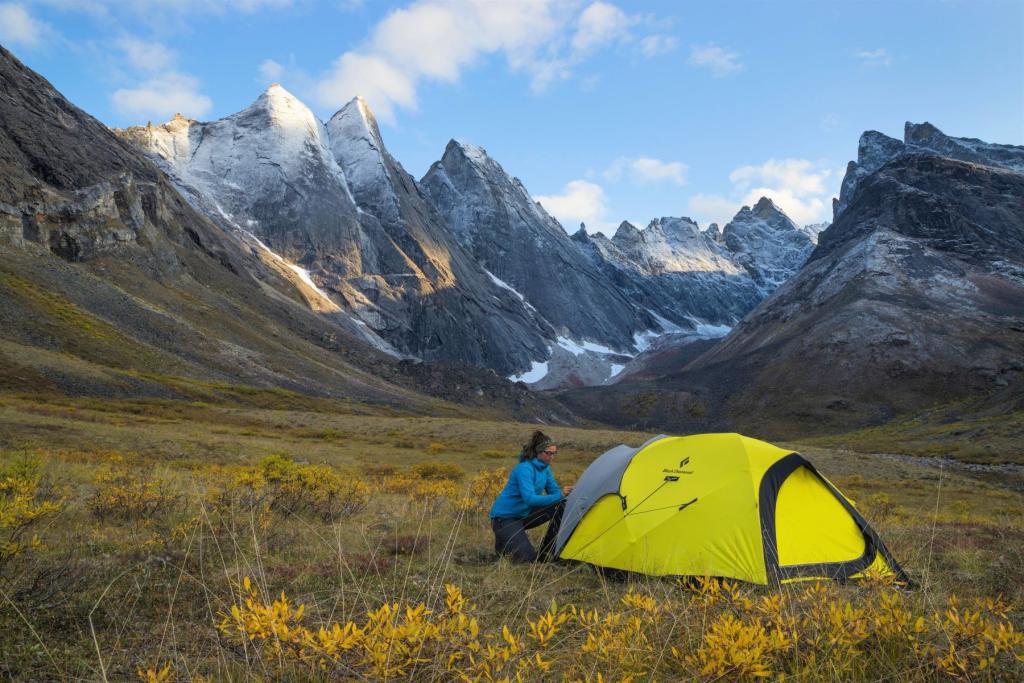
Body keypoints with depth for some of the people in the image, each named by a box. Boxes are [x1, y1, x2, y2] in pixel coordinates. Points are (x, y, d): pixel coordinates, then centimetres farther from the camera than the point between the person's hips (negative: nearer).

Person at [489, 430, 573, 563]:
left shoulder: (545, 467, 1)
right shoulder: (525, 468, -26)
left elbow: (553, 491, 4)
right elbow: (530, 499, -35)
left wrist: (564, 494, -19)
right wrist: (560, 495, -40)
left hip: (524, 513, 8)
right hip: (504, 517, -8)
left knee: (562, 506, -6)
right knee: (528, 558, -21)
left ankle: (545, 553, 2)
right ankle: (502, 542, 9)